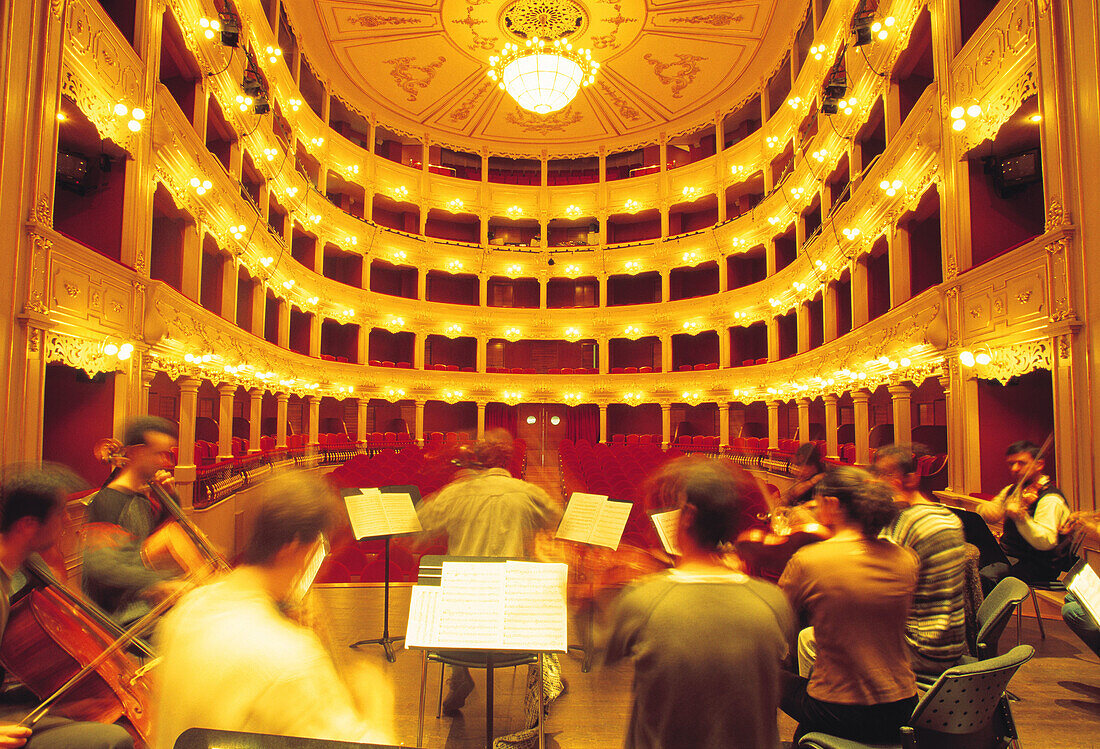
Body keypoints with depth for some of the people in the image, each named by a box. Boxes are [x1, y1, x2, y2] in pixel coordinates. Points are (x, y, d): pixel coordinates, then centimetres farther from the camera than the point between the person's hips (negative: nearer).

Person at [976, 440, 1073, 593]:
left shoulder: (1051, 500, -15)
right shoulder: (1011, 490, 11)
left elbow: (1046, 542, -27)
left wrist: (1021, 517, -44)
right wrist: (986, 509, -11)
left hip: (1037, 566, -8)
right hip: (1007, 554, 8)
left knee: (986, 576, -29)